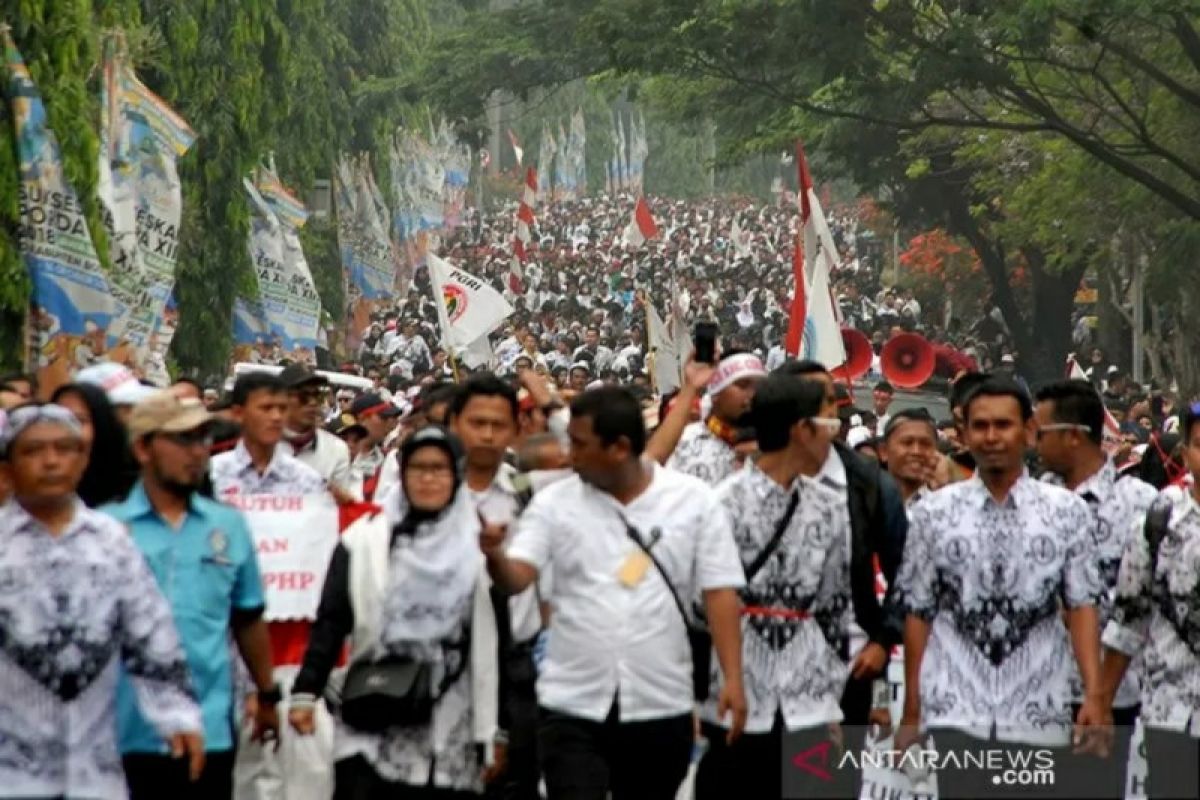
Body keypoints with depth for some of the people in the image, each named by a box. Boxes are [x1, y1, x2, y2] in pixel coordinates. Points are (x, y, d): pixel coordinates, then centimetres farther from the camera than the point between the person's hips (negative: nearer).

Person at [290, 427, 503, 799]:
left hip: (451, 734, 1)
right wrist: (306, 693, -8)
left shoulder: (480, 546, 4)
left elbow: (495, 643, 5)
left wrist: (495, 731, 4)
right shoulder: (365, 539, 3)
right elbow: (331, 623, 2)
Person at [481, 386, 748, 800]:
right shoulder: (554, 502, -1)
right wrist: (495, 556, -32)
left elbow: (719, 591, -3)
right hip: (572, 704, 0)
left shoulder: (694, 500, -3)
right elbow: (516, 578, -9)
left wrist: (732, 678, -11)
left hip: (661, 705, 0)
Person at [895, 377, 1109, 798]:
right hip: (957, 709, -1)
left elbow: (1082, 606, 0)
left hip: (1038, 714, 1)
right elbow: (918, 613, 6)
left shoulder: (1066, 511, 2)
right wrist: (911, 708, 6)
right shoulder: (932, 513, 3)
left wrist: (1094, 694, -11)